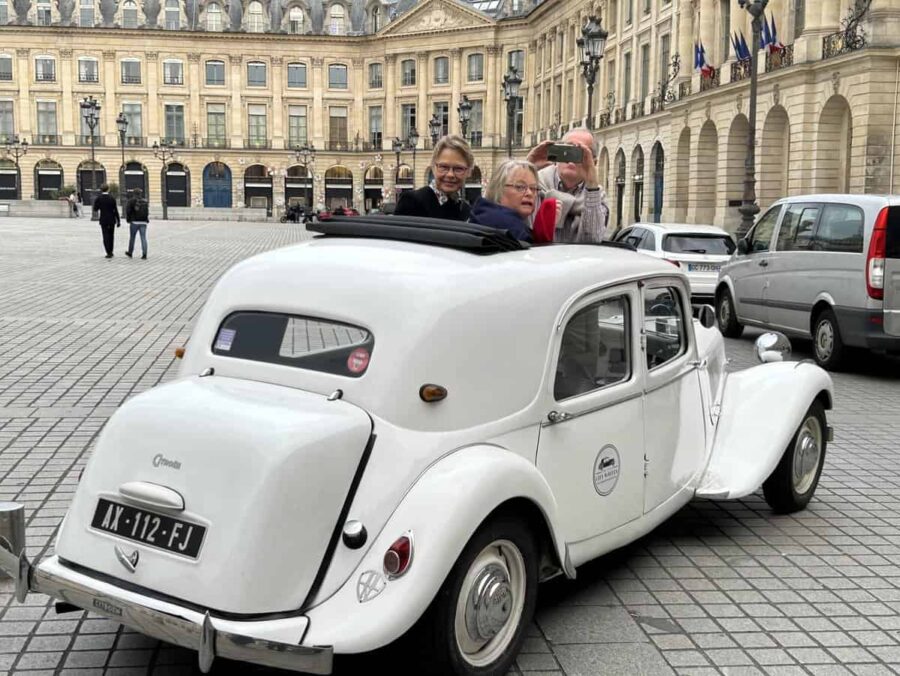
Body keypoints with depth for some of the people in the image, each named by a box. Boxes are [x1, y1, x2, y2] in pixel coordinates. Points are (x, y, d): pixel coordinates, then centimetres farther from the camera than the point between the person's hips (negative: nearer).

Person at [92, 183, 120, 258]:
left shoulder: (98, 198, -6)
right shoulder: (112, 198, -5)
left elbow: (95, 209, -2)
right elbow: (116, 210, -5)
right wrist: (118, 221, -1)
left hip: (103, 220, -1)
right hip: (112, 220, 1)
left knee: (106, 237, 1)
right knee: (111, 236, 15)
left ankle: (109, 253, -5)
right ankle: (110, 252, 20)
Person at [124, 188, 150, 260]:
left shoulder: (131, 201, -4)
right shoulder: (145, 201, 9)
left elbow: (128, 211, -8)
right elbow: (147, 212, 12)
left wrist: (128, 219, 4)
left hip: (134, 222, -3)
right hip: (143, 222, 3)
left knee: (132, 237, 13)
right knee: (143, 238, -1)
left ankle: (130, 253, 25)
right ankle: (144, 254, -10)